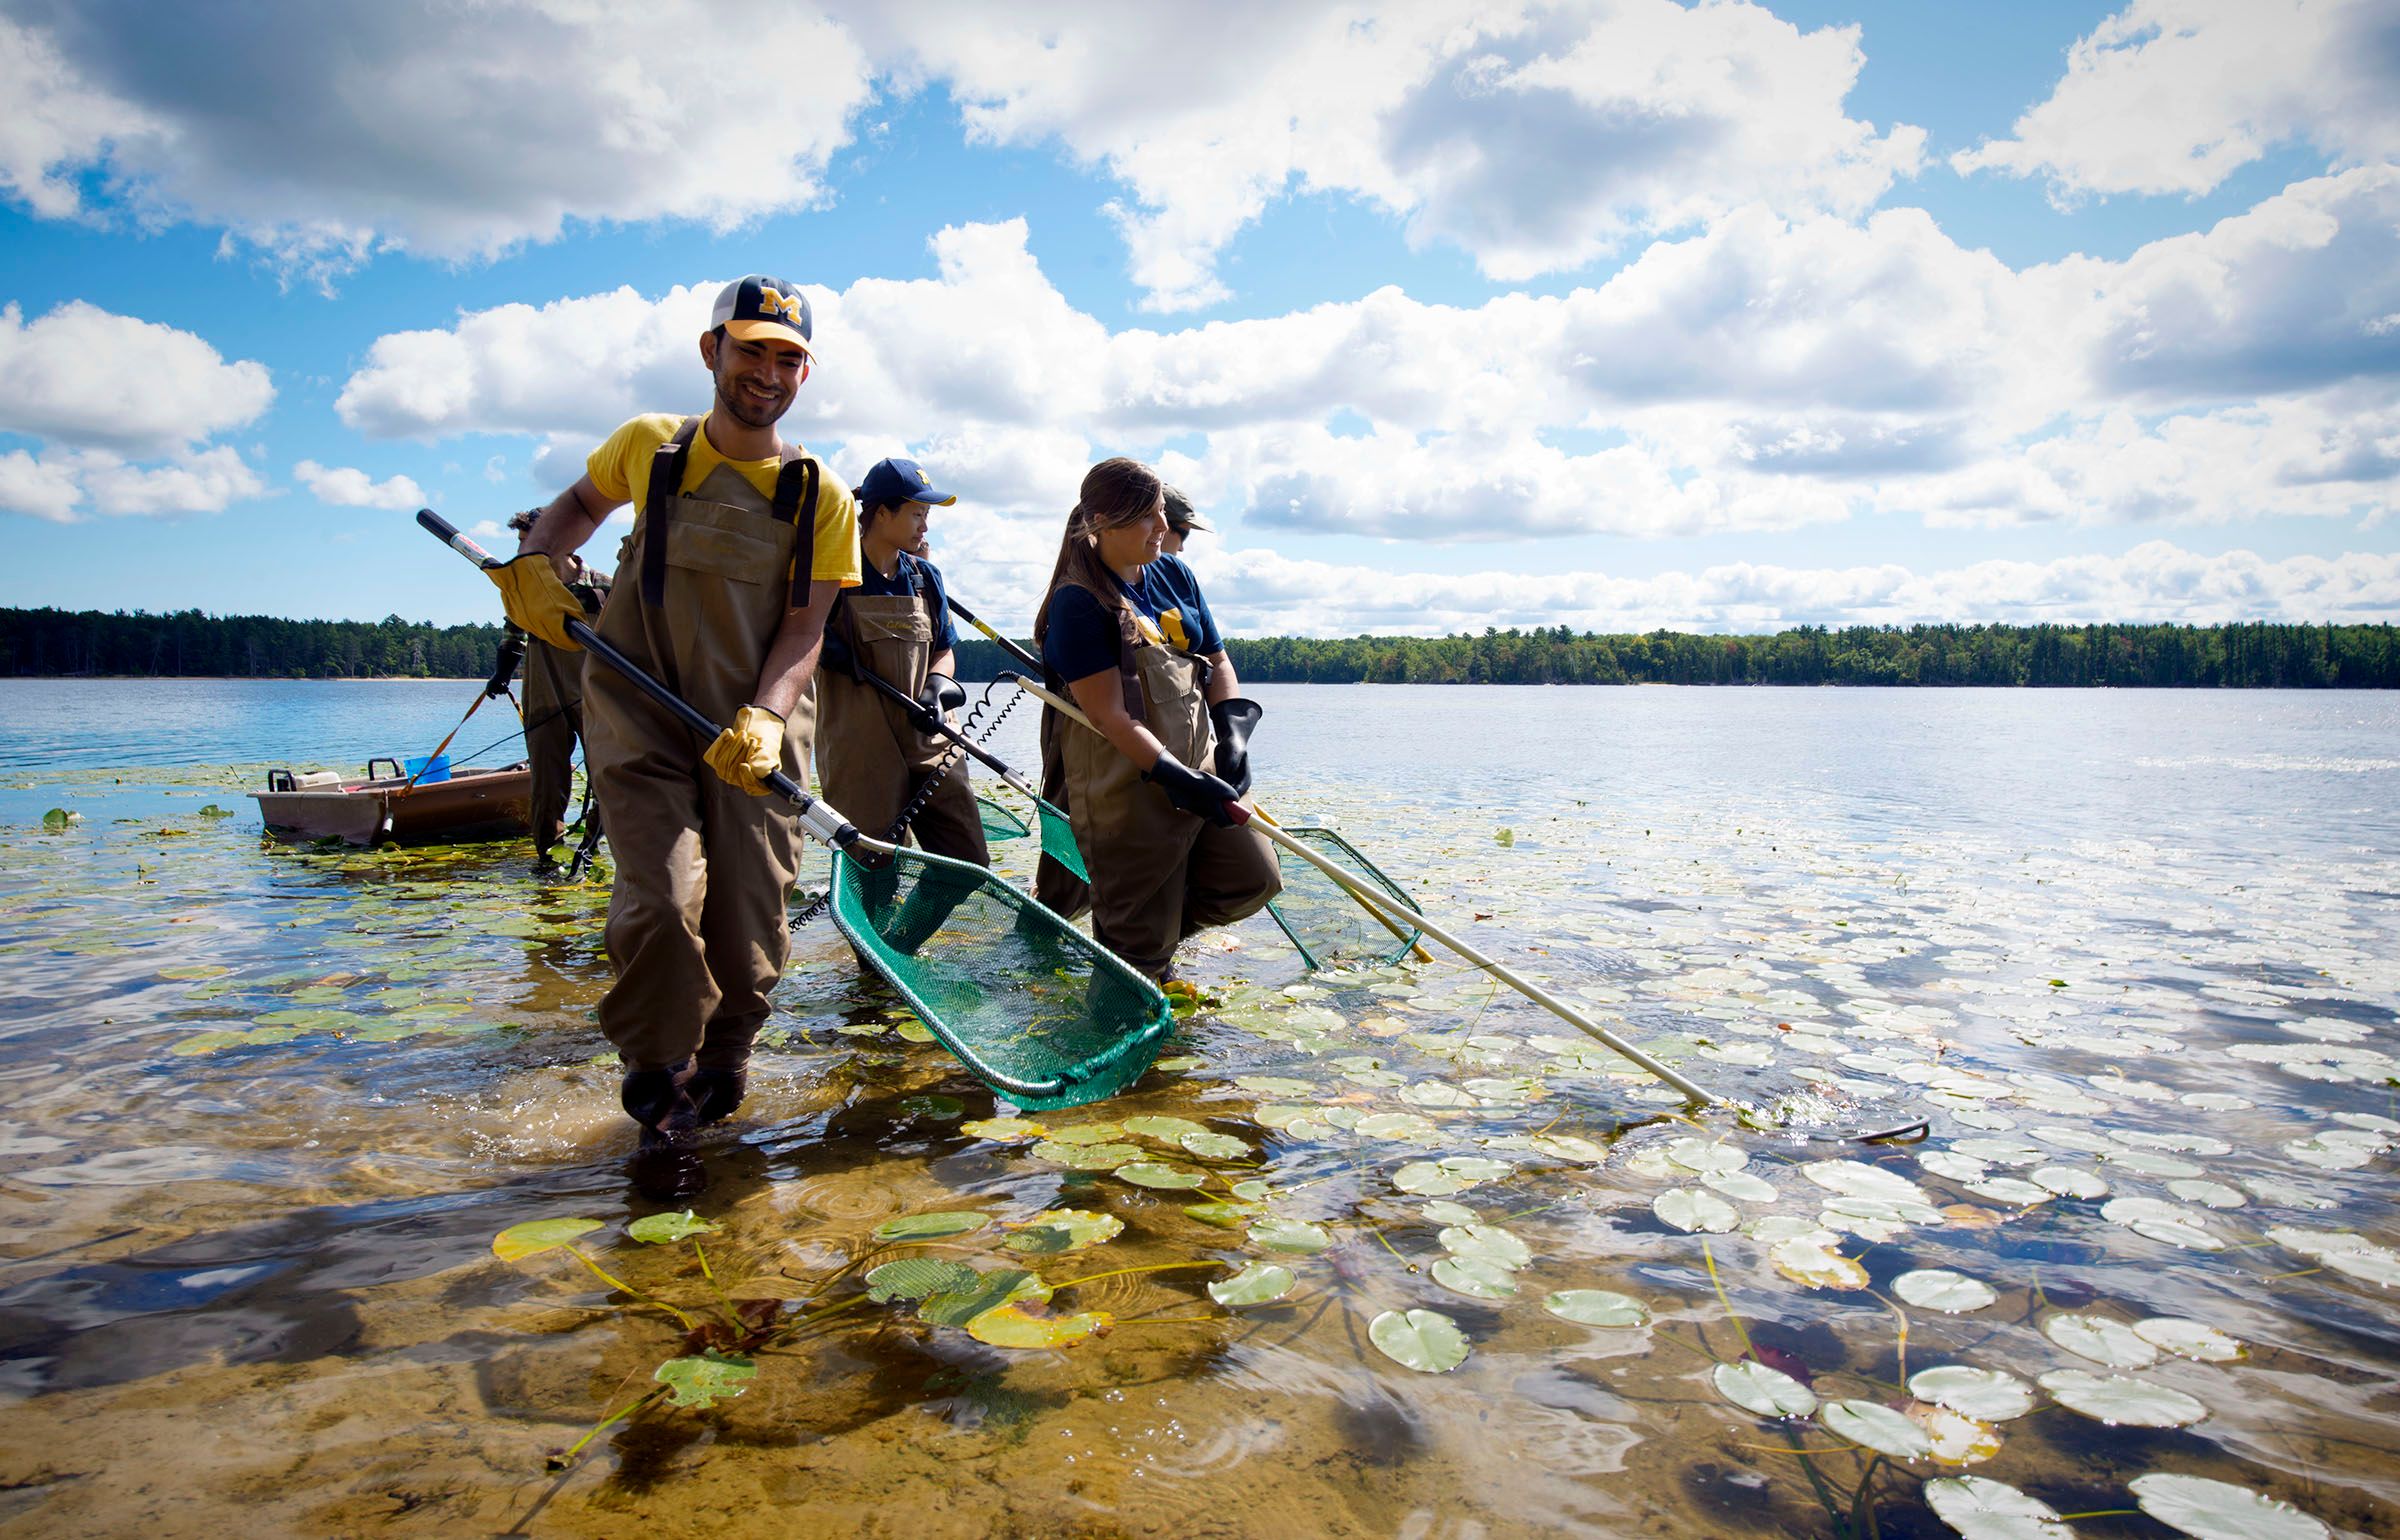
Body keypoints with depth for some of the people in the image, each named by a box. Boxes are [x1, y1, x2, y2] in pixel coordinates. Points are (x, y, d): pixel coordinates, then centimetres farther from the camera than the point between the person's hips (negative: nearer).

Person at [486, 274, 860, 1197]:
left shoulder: (821, 499, 1)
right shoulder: (648, 448, 5)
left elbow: (804, 631, -5)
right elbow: (581, 501, 27)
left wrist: (764, 717, -22)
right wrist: (534, 560, 7)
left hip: (755, 737, 1)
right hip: (642, 721, 0)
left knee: (748, 928, -2)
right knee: (660, 904, -17)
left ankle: (719, 1070, 28)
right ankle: (665, 1108, 5)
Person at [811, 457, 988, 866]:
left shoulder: (925, 576, 13)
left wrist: (937, 688, -3)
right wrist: (821, 643, -18)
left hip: (929, 744, 5)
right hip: (859, 750, -5)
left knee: (971, 865, 2)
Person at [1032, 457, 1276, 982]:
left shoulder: (1175, 574, 8)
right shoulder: (1078, 602, -15)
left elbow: (1217, 662, 13)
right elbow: (1110, 716, -19)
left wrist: (1234, 737, -3)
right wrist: (1180, 780, -24)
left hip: (1200, 762, 7)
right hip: (1126, 788, -7)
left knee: (1252, 880, 9)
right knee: (1140, 952, 1)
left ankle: (1153, 935, 29)